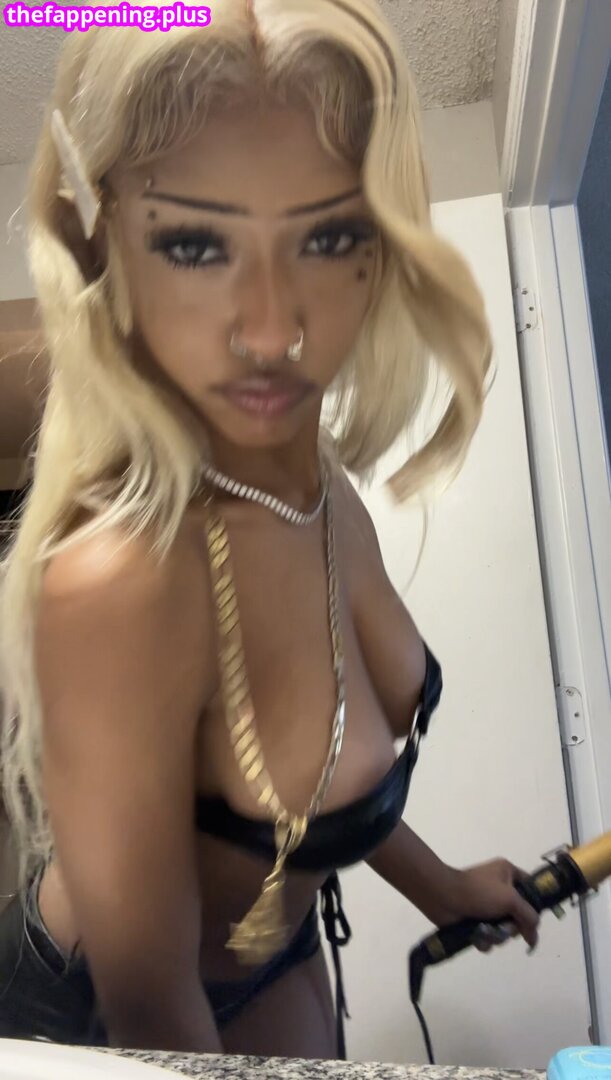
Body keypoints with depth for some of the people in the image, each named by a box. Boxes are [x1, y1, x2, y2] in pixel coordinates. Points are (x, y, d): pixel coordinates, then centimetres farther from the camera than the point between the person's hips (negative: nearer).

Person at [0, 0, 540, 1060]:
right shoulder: (116, 577, -40)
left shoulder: (315, 465, -18)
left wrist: (434, 885, 7)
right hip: (100, 1021, -5)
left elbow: (314, 752, -2)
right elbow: (147, 1002, -25)